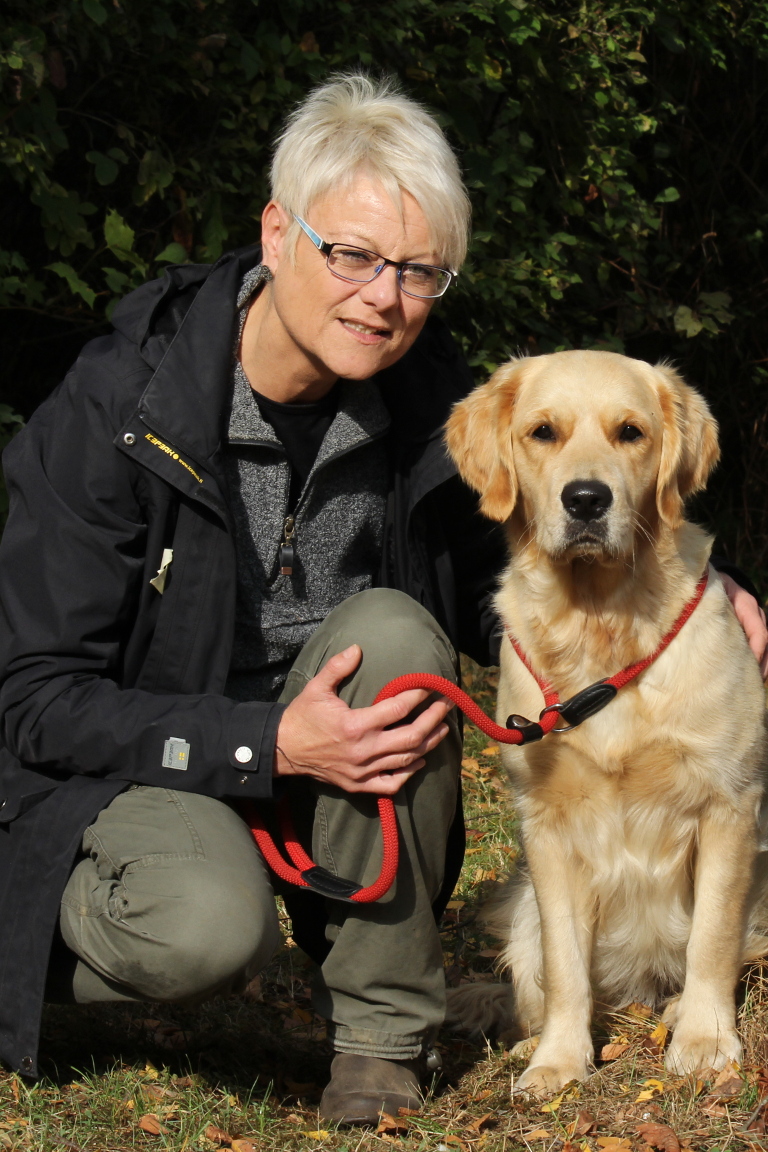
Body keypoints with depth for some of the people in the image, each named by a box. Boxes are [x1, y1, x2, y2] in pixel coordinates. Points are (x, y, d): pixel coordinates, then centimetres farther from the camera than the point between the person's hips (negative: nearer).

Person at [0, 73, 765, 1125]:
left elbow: (486, 601, 10)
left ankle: (381, 1030, -14)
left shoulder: (429, 403, -7)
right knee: (209, 928, -36)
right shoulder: (114, 412, -20)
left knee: (391, 630, -27)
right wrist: (268, 744, -30)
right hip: (130, 765, -4)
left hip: (333, 758, 5)